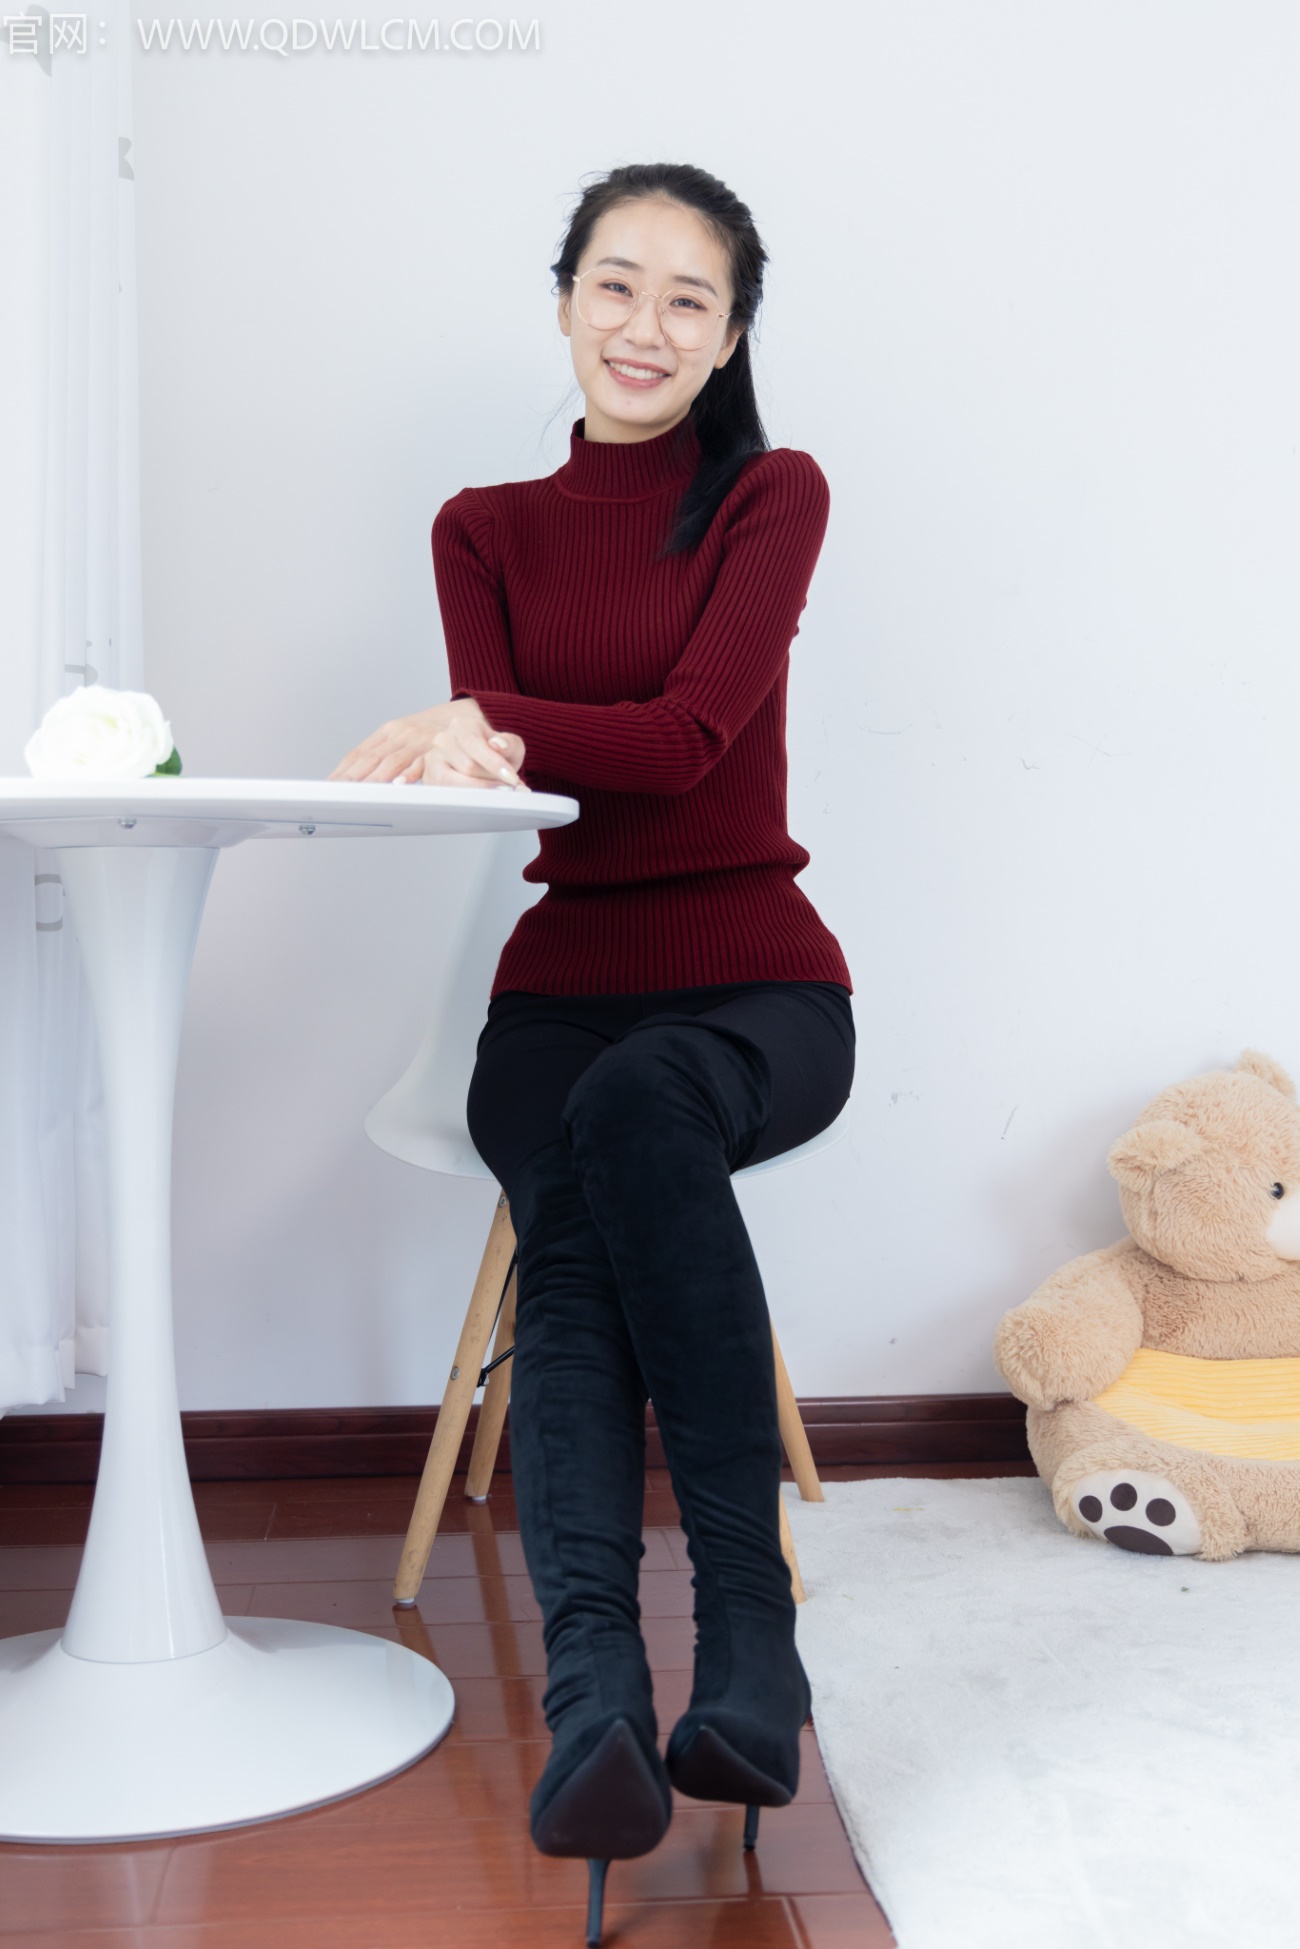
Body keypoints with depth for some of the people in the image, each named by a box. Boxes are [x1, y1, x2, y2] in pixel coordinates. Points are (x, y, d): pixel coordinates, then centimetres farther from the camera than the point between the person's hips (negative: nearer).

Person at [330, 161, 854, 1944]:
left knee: (634, 1108, -37)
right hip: (562, 982, 2)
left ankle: (749, 1613, -33)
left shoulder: (773, 497, 7)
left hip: (752, 981, -2)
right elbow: (489, 759, -1)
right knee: (569, 1240, -30)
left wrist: (493, 722, -21)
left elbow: (691, 736, -9)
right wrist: (470, 753, -25)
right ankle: (595, 1698, -43)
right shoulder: (487, 529, 15)